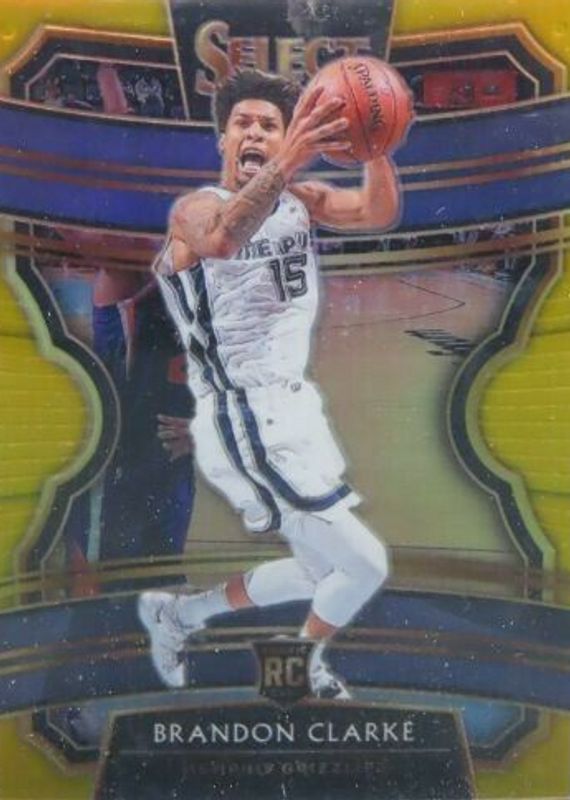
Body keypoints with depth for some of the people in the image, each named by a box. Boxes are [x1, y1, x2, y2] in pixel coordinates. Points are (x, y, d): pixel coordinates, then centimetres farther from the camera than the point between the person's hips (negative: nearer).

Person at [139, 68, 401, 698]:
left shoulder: (301, 199, 7)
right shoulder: (197, 208, -12)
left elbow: (379, 213, -12)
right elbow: (221, 239, -39)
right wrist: (288, 163, -54)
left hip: (290, 408, 8)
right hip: (248, 422, -8)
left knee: (318, 573, 21)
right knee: (365, 563, -5)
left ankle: (175, 614, 39)